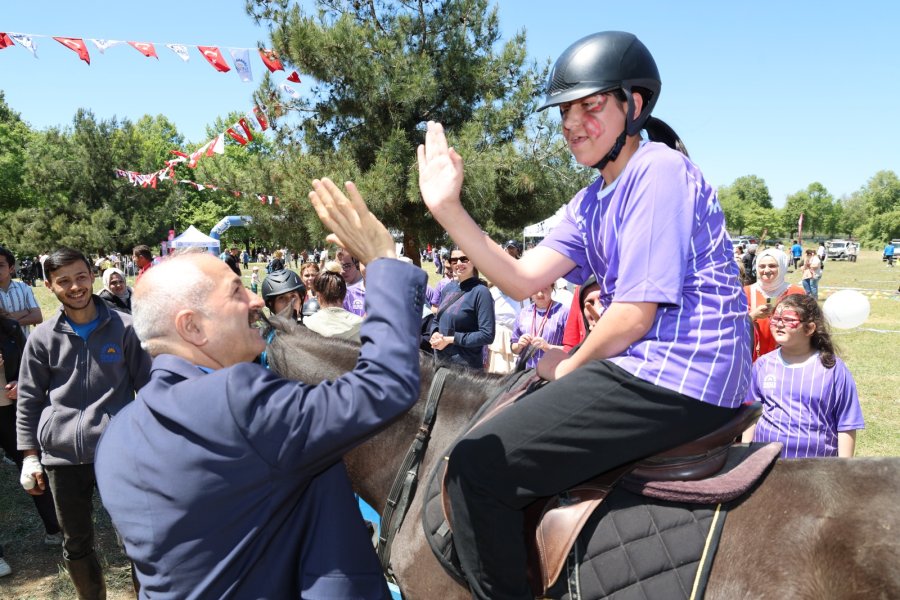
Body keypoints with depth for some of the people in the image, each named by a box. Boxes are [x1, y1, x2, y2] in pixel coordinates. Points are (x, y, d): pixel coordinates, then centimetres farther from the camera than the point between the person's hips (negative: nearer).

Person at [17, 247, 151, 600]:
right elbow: (28, 401, 7)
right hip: (62, 456, 2)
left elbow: (147, 387, 3)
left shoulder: (124, 328, -2)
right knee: (76, 544, 15)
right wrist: (29, 454, 3)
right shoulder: (42, 337, 2)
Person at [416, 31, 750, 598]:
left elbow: (635, 315, -16)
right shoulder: (594, 200, 16)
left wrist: (570, 365, 0)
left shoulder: (658, 171, -12)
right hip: (647, 370, 10)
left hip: (679, 380, -10)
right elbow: (522, 279, 5)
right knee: (507, 404, 25)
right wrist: (447, 207, -2)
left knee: (475, 466, -16)